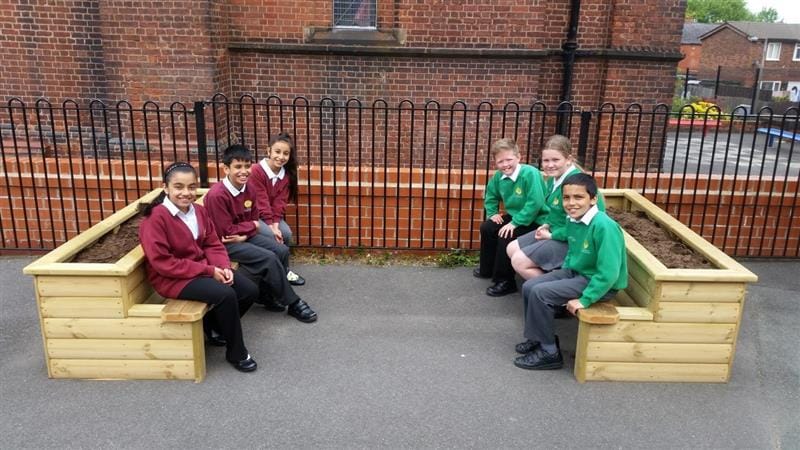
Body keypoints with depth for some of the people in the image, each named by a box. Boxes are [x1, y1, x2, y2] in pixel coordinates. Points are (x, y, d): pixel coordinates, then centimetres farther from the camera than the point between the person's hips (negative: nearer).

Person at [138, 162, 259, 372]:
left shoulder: (199, 211, 3)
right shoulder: (156, 218, -19)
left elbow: (213, 245, 8)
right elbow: (162, 263, -22)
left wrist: (224, 267, -14)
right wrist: (208, 270, -23)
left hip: (204, 269, 8)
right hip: (172, 279, -8)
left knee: (249, 290, -4)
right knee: (226, 294, -27)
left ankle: (213, 326, 22)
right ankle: (236, 353, -6)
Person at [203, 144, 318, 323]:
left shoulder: (248, 189, 0)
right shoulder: (216, 195, -23)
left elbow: (254, 220, 7)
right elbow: (226, 232, -21)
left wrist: (244, 234, -14)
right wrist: (252, 226, -10)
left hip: (244, 236, 8)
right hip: (225, 243, -8)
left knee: (281, 250, -8)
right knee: (269, 258, -21)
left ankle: (266, 294, 8)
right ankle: (292, 303, -7)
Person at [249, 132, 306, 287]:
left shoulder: (286, 175, -1)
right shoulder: (257, 171, -20)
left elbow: (280, 203, -5)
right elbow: (261, 202, -21)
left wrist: (276, 224, -19)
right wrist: (271, 227, -22)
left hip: (273, 216, 5)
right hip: (255, 215, -5)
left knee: (286, 234, -19)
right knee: (274, 238, -26)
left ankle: (284, 270, 0)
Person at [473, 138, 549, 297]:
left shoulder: (530, 173, -27)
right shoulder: (499, 176, -3)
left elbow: (535, 203, -32)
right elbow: (490, 195, 18)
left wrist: (515, 223, -30)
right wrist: (492, 213, 2)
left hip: (534, 221, -9)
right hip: (514, 217, 9)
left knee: (506, 237, -25)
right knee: (487, 227, 8)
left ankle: (505, 281, -8)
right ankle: (487, 269, 26)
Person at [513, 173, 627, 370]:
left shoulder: (604, 226, -28)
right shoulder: (572, 220, -1)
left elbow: (608, 273, -29)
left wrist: (584, 300, -25)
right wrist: (562, 278, 9)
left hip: (601, 284, -8)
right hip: (575, 272, 8)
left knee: (540, 293, -20)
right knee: (529, 287, 1)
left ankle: (549, 352, -4)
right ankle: (540, 338, 19)